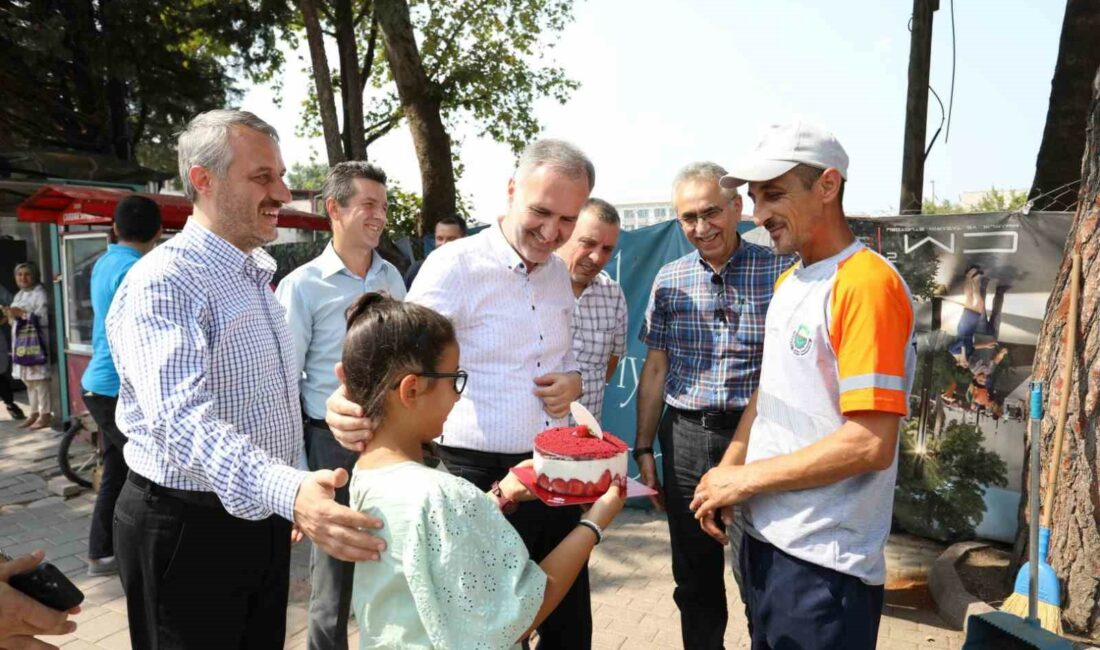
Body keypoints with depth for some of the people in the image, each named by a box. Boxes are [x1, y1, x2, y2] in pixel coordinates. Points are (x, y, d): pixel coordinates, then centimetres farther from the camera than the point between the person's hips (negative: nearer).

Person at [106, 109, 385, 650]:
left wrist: (301, 491, 17)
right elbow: (179, 419, -34)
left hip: (264, 517, 8)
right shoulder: (162, 282, -19)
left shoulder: (255, 276, 10)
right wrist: (288, 492, -48)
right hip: (188, 526, -8)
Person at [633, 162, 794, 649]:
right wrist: (644, 448, 8)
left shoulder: (779, 272, -5)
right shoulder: (670, 279, 5)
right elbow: (655, 369, 9)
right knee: (694, 575, 15)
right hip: (684, 436, 3)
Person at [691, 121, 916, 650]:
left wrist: (744, 478, -15)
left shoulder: (866, 284, -18)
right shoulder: (787, 284, 10)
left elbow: (871, 444, -23)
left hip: (824, 565, -8)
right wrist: (725, 474, 2)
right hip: (762, 539, 8)